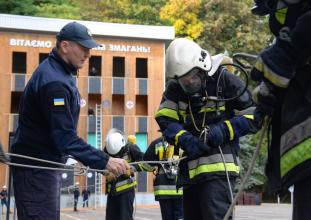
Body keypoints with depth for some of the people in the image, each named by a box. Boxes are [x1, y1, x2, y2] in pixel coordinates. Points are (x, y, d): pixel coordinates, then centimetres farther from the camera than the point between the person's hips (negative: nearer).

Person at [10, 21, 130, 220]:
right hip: (36, 167, -11)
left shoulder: (58, 72, 10)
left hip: (48, 164, 11)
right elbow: (65, 137, -29)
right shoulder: (54, 82, -23)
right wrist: (104, 161, -31)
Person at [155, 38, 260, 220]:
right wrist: (185, 139, -17)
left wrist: (223, 131, -18)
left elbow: (252, 117, -4)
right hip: (191, 168, 7)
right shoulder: (175, 88, 8)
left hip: (219, 165, -6)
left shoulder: (225, 80, -6)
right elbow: (164, 119, 0)